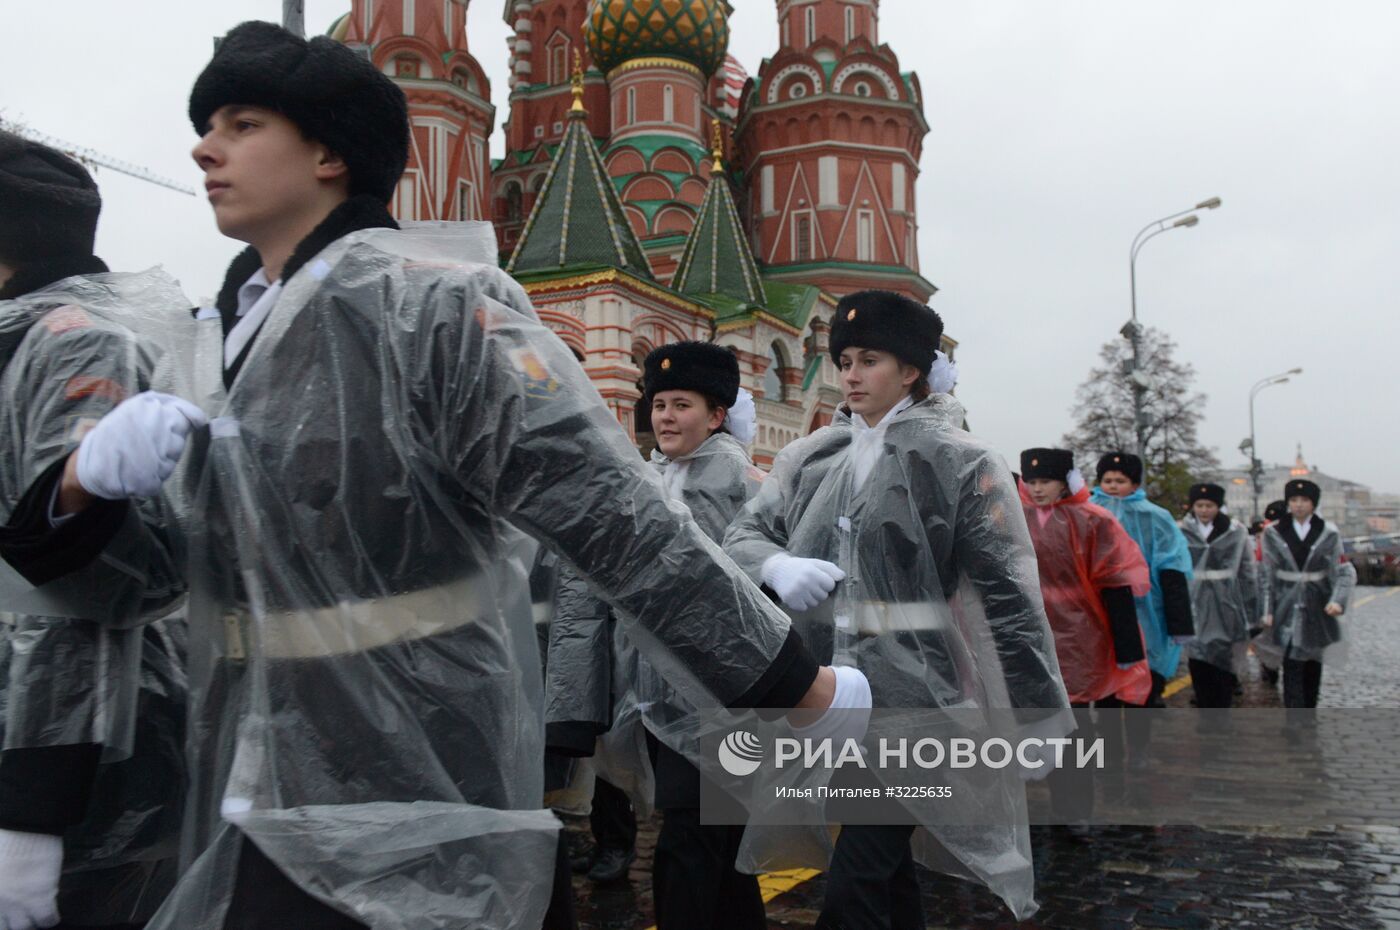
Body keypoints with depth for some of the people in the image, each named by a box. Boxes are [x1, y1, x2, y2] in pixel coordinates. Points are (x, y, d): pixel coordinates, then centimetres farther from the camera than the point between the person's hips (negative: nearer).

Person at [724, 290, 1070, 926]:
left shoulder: (958, 461, -6)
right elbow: (743, 533, 4)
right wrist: (777, 566, -20)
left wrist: (1037, 709, -7)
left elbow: (1010, 592, -7)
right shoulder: (810, 457, 8)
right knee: (886, 872, 20)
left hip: (911, 697, -5)